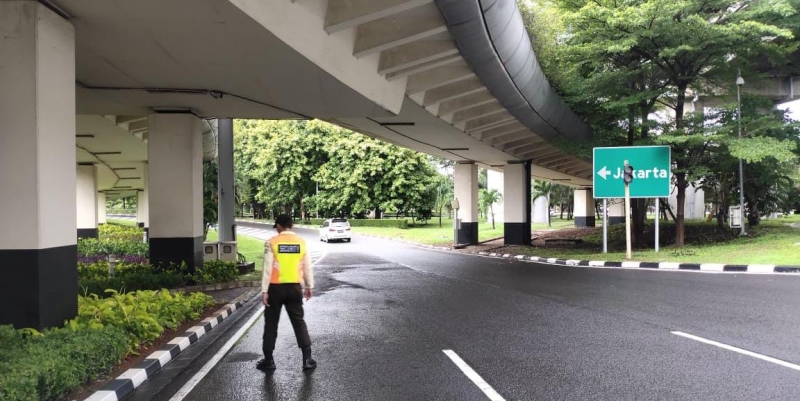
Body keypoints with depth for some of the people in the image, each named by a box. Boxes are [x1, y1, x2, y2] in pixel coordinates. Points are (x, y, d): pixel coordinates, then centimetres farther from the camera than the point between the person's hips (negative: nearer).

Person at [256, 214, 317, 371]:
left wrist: (264, 290, -6)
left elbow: (268, 268, -9)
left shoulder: (272, 243, -7)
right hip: (294, 287, 2)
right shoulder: (301, 242, 1)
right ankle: (307, 358, 6)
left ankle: (268, 360, 16)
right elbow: (307, 267, 5)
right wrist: (309, 287, 15)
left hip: (276, 287, -2)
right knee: (299, 322, 10)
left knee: (271, 324, 10)